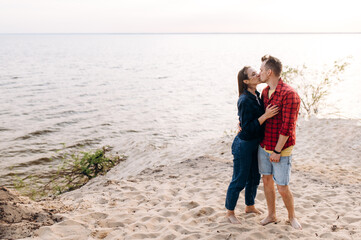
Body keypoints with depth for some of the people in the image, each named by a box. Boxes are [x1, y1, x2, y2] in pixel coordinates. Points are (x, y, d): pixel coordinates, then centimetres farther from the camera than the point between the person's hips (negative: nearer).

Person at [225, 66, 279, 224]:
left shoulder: (256, 96, 5)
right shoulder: (245, 100, -23)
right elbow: (247, 128, -24)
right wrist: (265, 116, -28)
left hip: (255, 144, 9)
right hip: (244, 145, -9)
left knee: (254, 178, 21)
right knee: (239, 181, 4)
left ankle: (250, 206, 41)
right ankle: (230, 212, 21)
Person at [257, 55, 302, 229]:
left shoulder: (289, 94, -20)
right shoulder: (265, 92, 7)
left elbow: (287, 126, -20)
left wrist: (277, 151, -18)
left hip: (281, 149, -7)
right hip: (263, 146, 7)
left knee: (282, 187, 2)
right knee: (266, 181, 14)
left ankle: (292, 216, 26)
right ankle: (271, 215, 31)